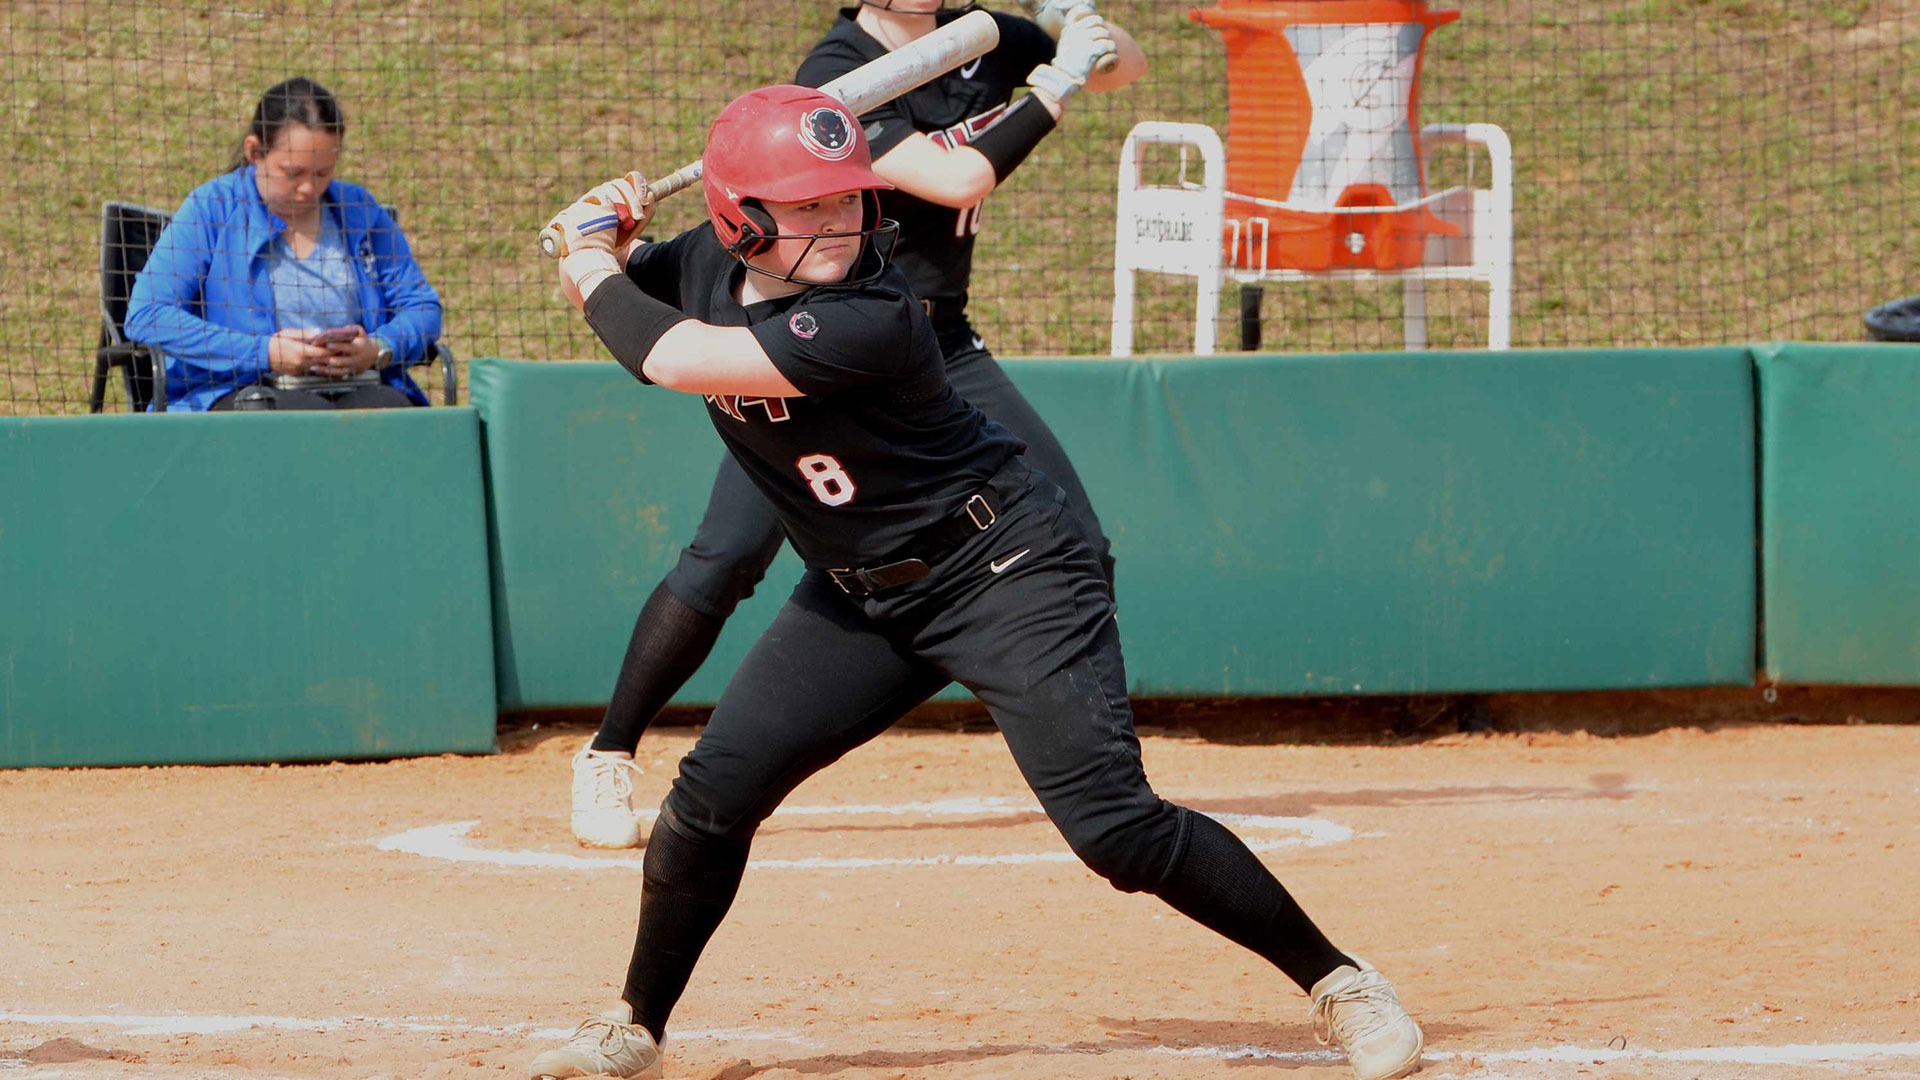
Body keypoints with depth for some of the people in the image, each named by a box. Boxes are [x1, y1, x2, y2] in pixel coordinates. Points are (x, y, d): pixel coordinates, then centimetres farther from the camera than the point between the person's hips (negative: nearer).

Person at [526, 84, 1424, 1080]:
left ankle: (1339, 983, -6)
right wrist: (599, 236, -7)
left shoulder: (865, 318, -29)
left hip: (1006, 572, -7)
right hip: (857, 598, 7)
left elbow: (668, 359, -31)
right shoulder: (706, 262, -5)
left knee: (1114, 827, -17)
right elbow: (600, 291, 15)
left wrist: (590, 259, -14)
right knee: (713, 794, -2)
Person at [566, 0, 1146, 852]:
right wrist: (1058, 85, -18)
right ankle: (606, 762, -1)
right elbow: (957, 178, -26)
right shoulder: (837, 72, -17)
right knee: (726, 556, -14)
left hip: (940, 350, 6)